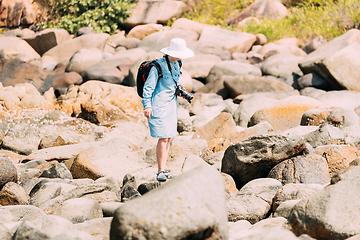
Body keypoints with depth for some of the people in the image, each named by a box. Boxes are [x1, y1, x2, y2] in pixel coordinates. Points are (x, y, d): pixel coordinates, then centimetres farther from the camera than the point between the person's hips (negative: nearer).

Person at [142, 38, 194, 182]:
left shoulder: (176, 64, 8)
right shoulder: (158, 66, -17)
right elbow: (148, 87, -14)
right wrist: (147, 105, -19)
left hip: (171, 104, 8)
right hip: (159, 105, -8)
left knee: (168, 138, 7)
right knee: (163, 138, -11)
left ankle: (163, 171, 12)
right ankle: (160, 172, -6)